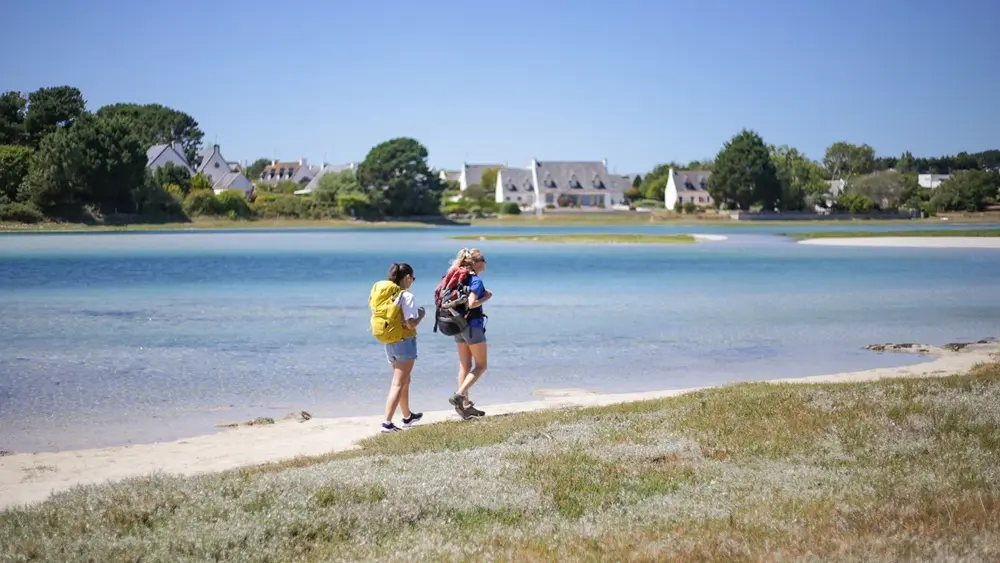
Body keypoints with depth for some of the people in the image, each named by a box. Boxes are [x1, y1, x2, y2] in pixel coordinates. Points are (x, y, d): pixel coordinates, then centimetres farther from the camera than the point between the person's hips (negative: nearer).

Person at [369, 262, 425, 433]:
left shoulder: (382, 293, 5)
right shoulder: (406, 296, -15)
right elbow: (411, 324, -20)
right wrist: (421, 315, 0)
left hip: (388, 343, 8)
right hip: (404, 342, -7)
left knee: (404, 380, 24)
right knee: (398, 384, -5)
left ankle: (407, 416, 38)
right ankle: (387, 423, -12)